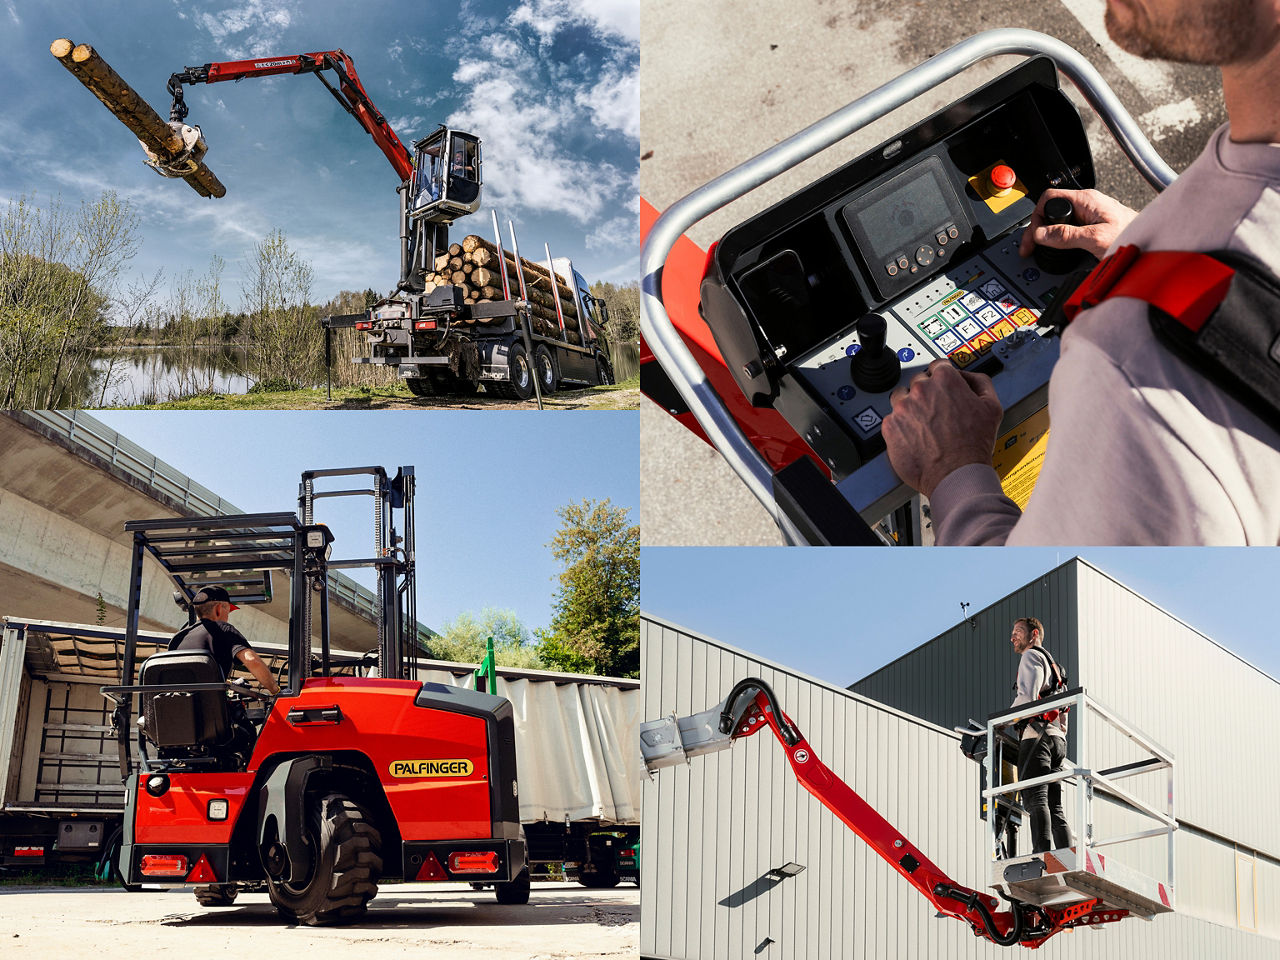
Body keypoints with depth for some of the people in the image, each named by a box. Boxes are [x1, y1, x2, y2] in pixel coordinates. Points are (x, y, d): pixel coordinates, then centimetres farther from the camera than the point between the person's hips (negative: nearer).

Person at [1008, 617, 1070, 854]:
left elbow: (1027, 697, -11)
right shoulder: (1053, 665, 33)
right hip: (1057, 738, 9)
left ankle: (1043, 853, -32)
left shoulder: (1031, 655, 4)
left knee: (1035, 800, -19)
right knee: (1054, 808, 2)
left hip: (1036, 735, -9)